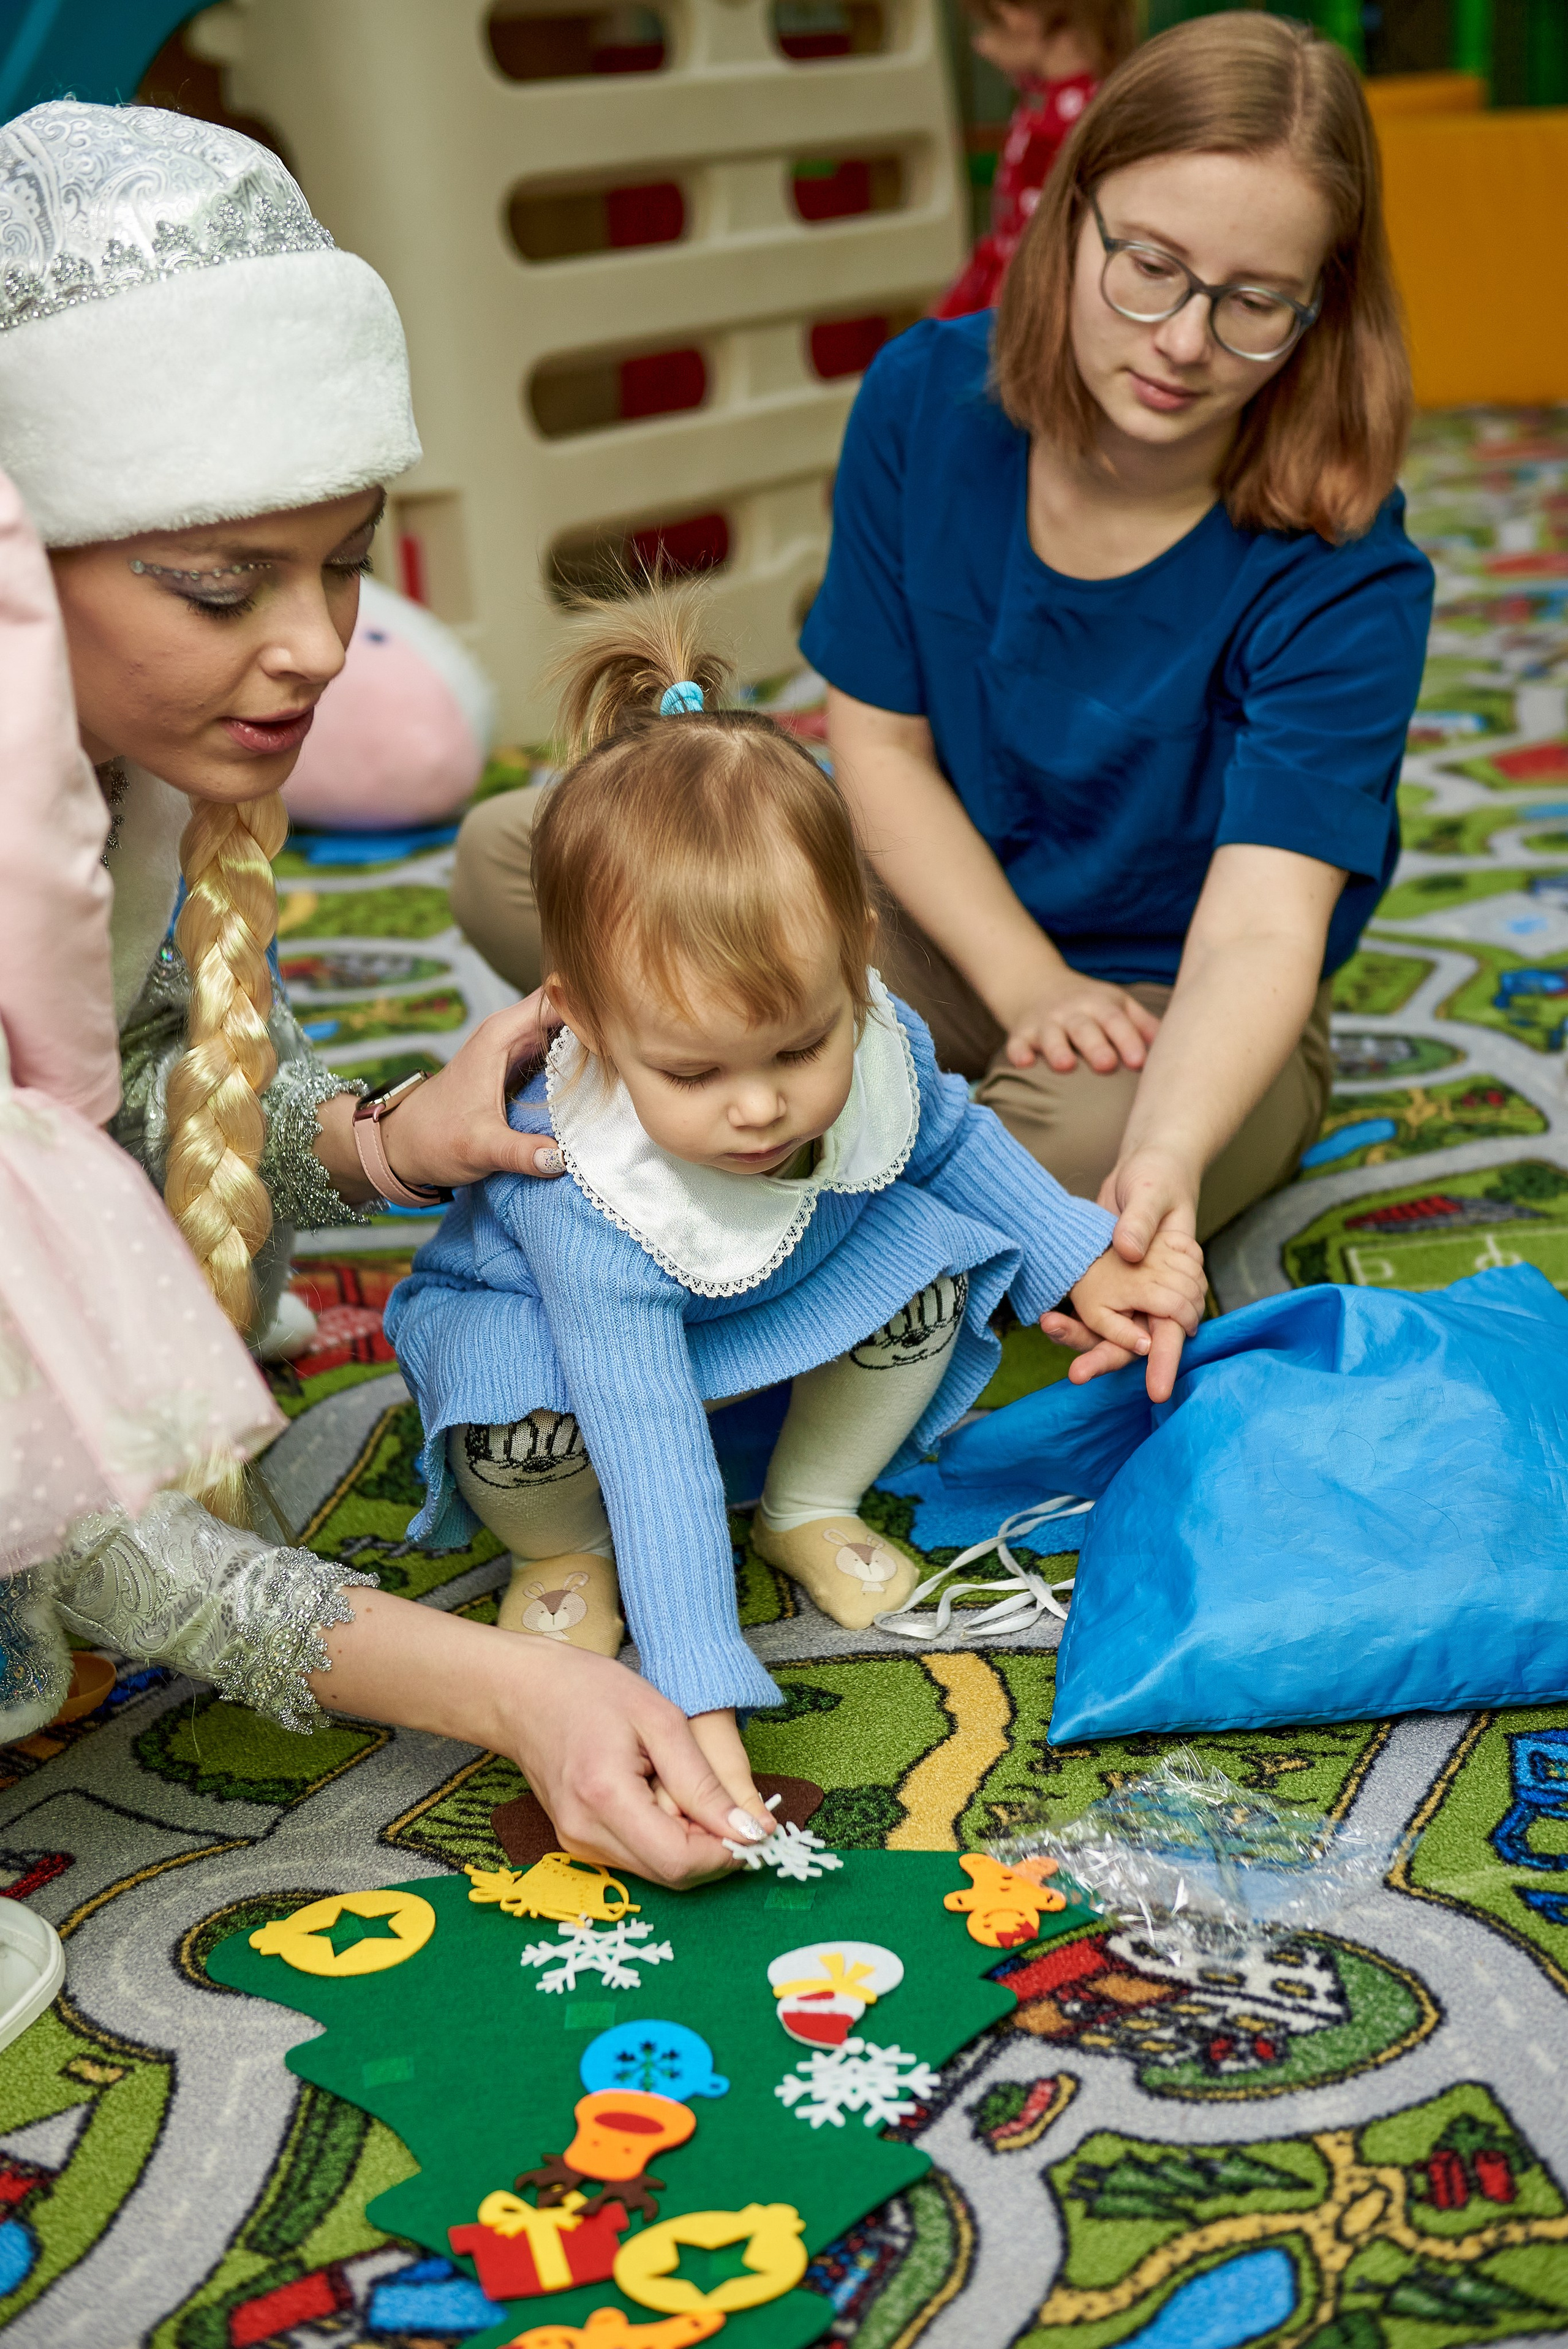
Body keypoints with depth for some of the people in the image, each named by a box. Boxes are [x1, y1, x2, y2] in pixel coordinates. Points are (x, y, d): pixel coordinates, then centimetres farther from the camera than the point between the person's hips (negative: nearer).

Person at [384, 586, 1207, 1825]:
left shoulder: (874, 1039, -28)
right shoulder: (585, 1196, -44)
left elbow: (948, 1133, -1)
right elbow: (652, 1451, -44)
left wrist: (1087, 1265, -5)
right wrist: (701, 1704, -47)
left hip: (782, 1289, 5)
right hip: (538, 1306, -4)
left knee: (930, 1257, -20)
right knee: (520, 1419, -36)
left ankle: (814, 1505, 7)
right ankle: (563, 1551, 3)